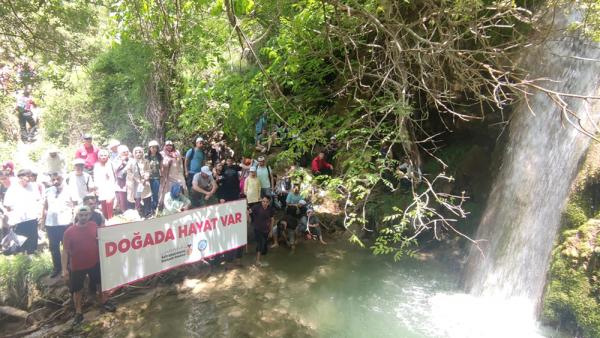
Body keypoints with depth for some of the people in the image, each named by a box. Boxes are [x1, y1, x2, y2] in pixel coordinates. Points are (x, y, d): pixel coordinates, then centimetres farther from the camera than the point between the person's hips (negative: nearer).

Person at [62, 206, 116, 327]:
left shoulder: (94, 226, -9)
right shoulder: (69, 231, -18)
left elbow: (100, 239, 11)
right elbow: (65, 251, -14)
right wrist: (64, 269, -17)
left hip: (95, 262, 3)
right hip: (77, 266, -3)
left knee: (100, 283, 20)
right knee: (77, 289, 12)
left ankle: (104, 301, 43)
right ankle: (78, 313, 30)